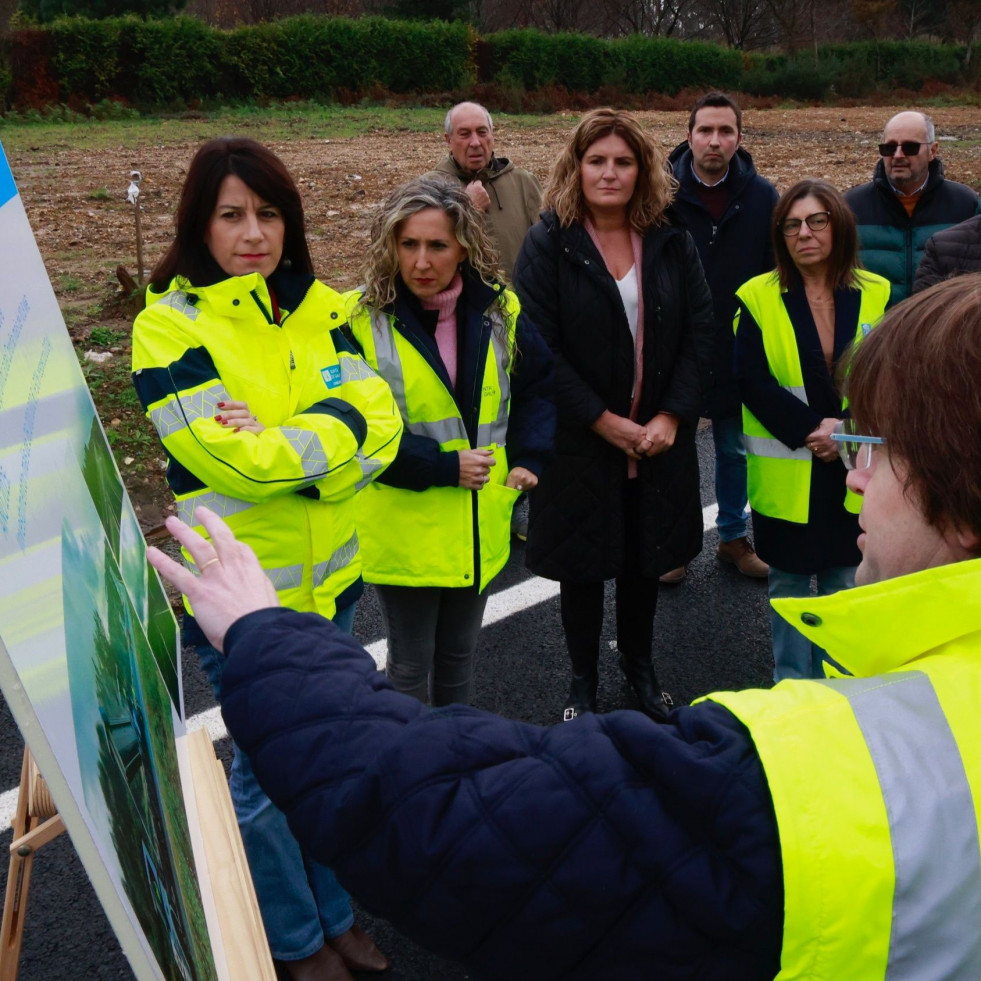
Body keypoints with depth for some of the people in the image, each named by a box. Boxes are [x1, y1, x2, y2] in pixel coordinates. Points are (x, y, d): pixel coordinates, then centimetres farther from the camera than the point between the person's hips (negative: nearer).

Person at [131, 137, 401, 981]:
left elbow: (377, 421, -9)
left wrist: (275, 446, -20)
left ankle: (337, 913, 42)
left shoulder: (320, 308, 2)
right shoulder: (169, 327, -13)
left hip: (329, 574, 5)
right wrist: (323, 440, -13)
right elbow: (229, 459, -23)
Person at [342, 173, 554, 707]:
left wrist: (528, 457, -1)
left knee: (459, 654, 23)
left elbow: (538, 386, 13)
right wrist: (442, 467, -20)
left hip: (479, 527, 4)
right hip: (404, 528, -4)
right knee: (409, 667, 11)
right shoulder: (361, 319, -14)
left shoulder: (499, 310, 0)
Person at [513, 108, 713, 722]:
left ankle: (639, 663, 39)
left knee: (646, 558, 16)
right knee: (583, 566, 10)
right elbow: (540, 348, -13)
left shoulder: (673, 245, 3)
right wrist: (605, 422, -17)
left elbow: (700, 332, 0)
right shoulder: (548, 245, -7)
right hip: (579, 441, -3)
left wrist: (671, 417, -12)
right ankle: (584, 682, 30)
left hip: (659, 436, 3)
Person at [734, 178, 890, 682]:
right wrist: (812, 428, -19)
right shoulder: (758, 298, -4)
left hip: (856, 472, 2)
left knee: (844, 580, 12)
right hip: (786, 474, -2)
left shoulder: (878, 296, 1)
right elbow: (751, 380, -11)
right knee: (789, 583, 10)